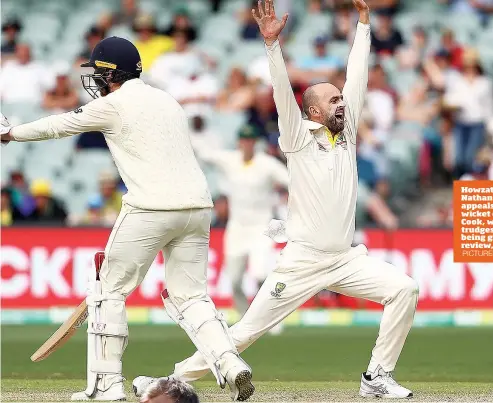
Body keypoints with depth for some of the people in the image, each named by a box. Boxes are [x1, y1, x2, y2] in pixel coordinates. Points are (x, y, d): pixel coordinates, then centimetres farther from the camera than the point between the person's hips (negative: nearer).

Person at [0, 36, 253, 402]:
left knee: (109, 290, 7)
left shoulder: (113, 105, 0)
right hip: (198, 207, 7)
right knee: (190, 297, 11)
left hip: (151, 208, -7)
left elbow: (60, 125, 11)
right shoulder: (167, 101, 21)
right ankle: (229, 364, -11)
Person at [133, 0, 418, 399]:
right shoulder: (299, 138, -3)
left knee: (404, 289, -13)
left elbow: (357, 77, 9)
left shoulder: (346, 133, 10)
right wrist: (272, 43, -29)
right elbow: (283, 92, -17)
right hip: (302, 262, -5)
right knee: (245, 332, -5)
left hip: (346, 259, 5)